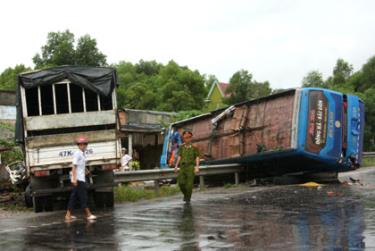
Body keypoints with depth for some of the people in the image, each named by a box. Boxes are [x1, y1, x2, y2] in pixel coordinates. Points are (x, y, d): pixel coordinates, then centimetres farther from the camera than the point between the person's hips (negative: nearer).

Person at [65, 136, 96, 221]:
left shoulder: (83, 154, 16)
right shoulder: (77, 154, -11)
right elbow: (74, 166, -16)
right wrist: (74, 178, -21)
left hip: (81, 178, 9)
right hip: (78, 179, -9)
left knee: (74, 196, 10)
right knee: (83, 196, -7)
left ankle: (68, 215, 14)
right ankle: (88, 214, -6)